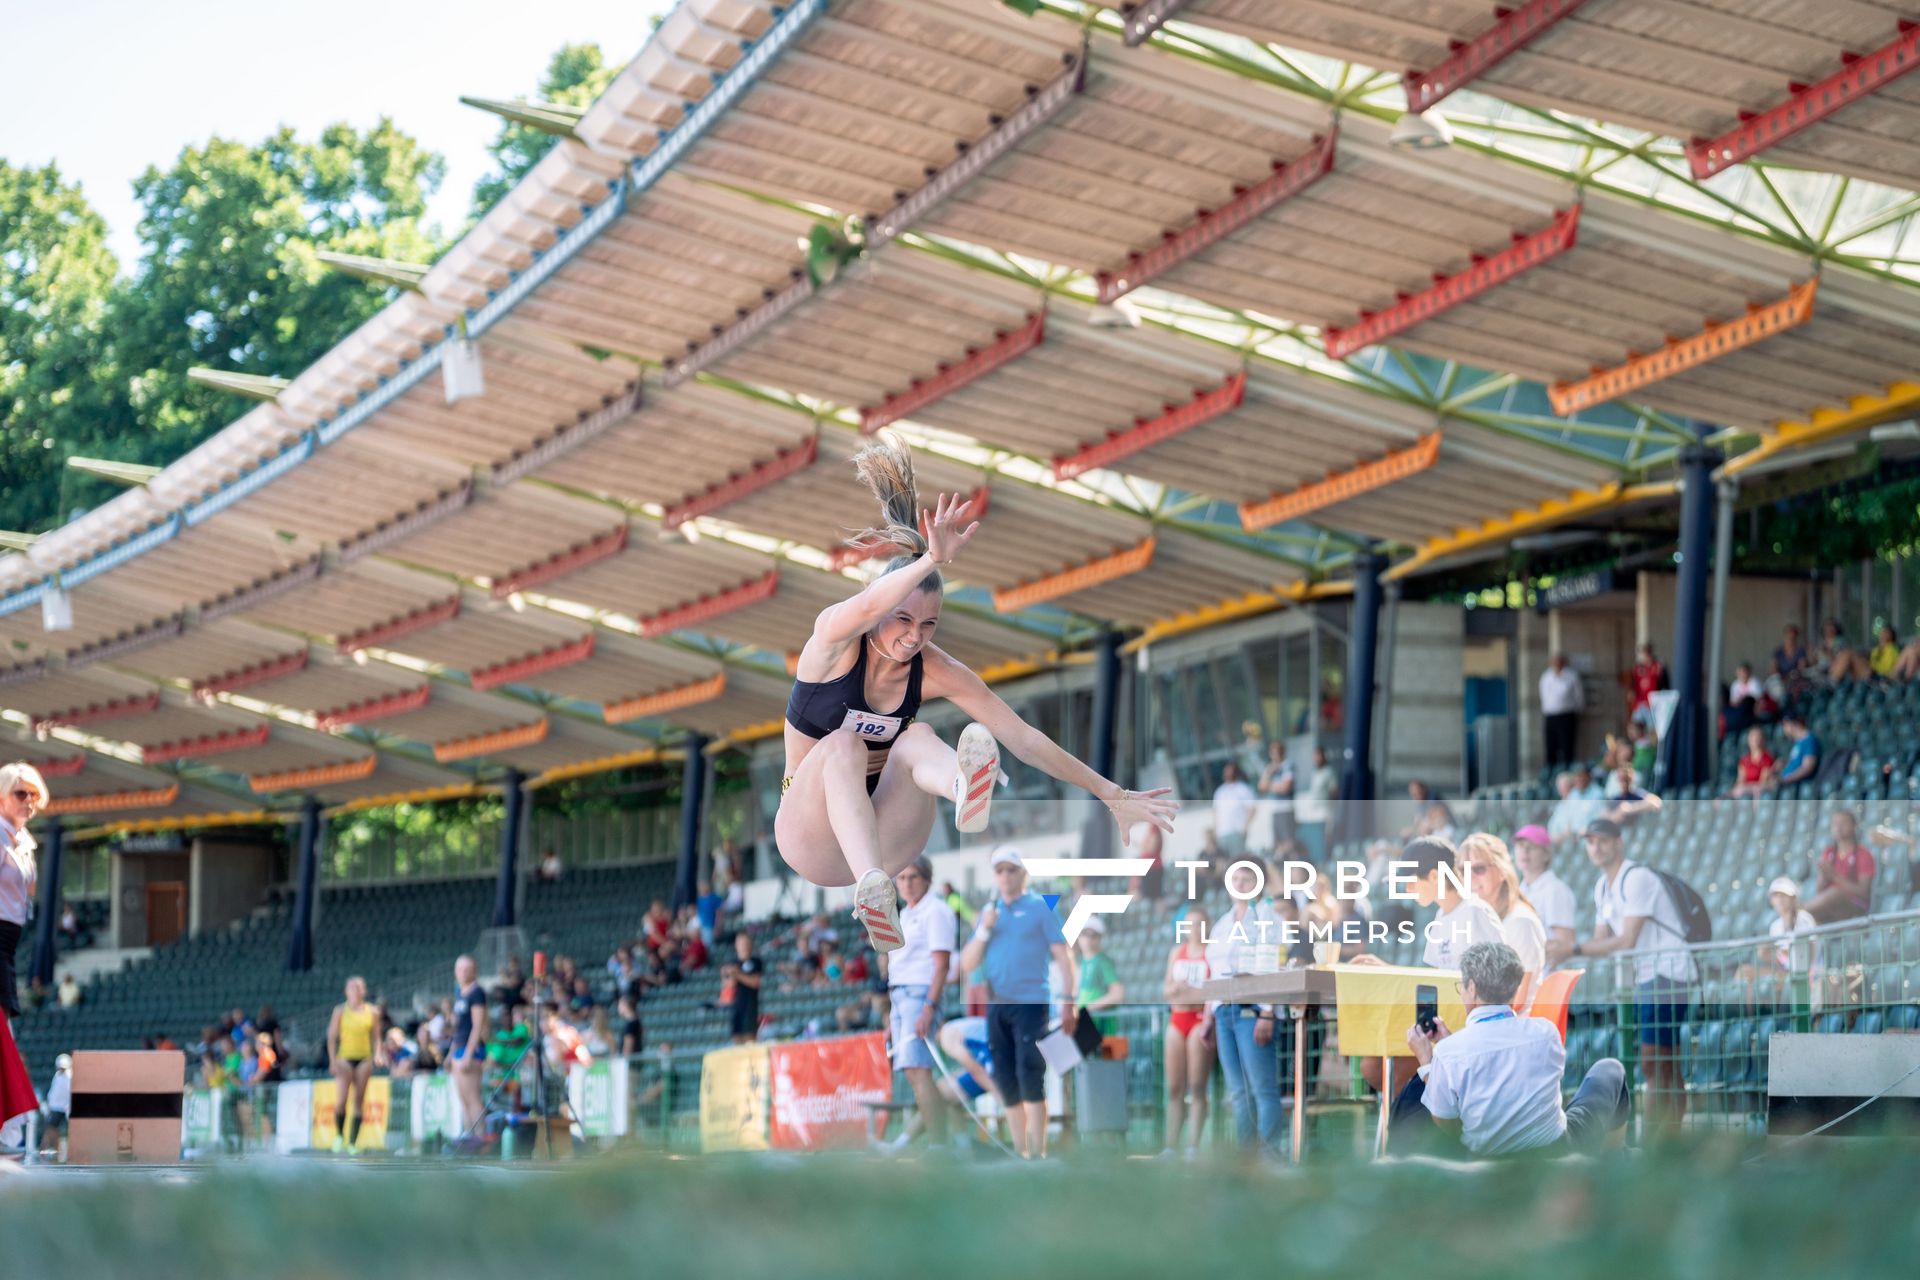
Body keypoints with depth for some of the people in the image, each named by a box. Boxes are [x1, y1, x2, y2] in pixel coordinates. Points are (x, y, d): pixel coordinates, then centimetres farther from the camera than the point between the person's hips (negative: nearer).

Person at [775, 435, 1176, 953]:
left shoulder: (934, 671, -6)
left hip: (878, 832, 2)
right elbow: (863, 610, -41)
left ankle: (968, 793, -68)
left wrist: (1111, 795, -9)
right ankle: (872, 889, -59)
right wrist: (932, 561, -56)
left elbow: (1023, 738, -5)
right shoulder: (834, 642, -15)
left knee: (918, 738, -28)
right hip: (811, 840, -2)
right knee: (843, 744, -34)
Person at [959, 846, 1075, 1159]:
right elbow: (967, 964, 12)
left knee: (1030, 1078, -12)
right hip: (996, 1007, 5)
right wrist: (984, 930, -3)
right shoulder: (988, 911, 15)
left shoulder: (1040, 908, 2)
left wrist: (1067, 1002, -11)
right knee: (1006, 1083, 5)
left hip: (1030, 1004, -5)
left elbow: (1064, 958, -2)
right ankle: (1019, 1153, 12)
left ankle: (1037, 1154, -12)